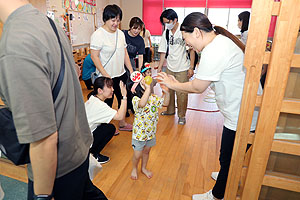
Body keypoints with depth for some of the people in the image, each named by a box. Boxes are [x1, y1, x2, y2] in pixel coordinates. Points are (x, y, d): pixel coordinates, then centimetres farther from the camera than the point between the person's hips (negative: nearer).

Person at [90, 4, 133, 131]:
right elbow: (94, 56, -16)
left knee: (123, 99, 16)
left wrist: (131, 71, 5)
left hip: (121, 74, 7)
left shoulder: (120, 33, 7)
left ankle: (122, 123, 36)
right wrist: (106, 75, -20)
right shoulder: (98, 34, -13)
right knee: (107, 103, 8)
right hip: (106, 77, -7)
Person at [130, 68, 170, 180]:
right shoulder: (135, 99, -24)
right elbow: (142, 104, -46)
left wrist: (166, 93, -18)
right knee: (137, 154, 10)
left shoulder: (153, 98, -5)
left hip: (151, 131, 5)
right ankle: (134, 169, 41)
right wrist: (148, 89, -46)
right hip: (139, 132, -5)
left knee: (146, 151, 24)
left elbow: (165, 103, -1)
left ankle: (144, 168, 49)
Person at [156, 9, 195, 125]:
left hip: (182, 68, -5)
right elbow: (163, 52, 9)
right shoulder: (166, 33, 4)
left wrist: (191, 67, -10)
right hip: (169, 68, 5)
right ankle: (170, 110, 35)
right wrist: (159, 67, 7)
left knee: (181, 93, 1)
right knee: (168, 90, 14)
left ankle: (182, 115, 19)